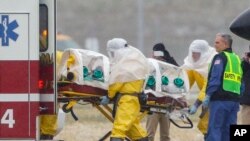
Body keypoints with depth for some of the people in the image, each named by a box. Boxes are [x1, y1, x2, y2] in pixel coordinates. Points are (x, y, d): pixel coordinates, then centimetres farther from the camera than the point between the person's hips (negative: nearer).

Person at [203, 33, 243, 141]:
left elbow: (215, 78, -14)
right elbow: (241, 84, 21)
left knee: (214, 129, -9)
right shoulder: (237, 59, 20)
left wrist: (208, 96, -15)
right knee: (228, 131, 8)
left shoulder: (220, 57, -3)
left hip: (220, 99, -7)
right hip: (234, 99, 7)